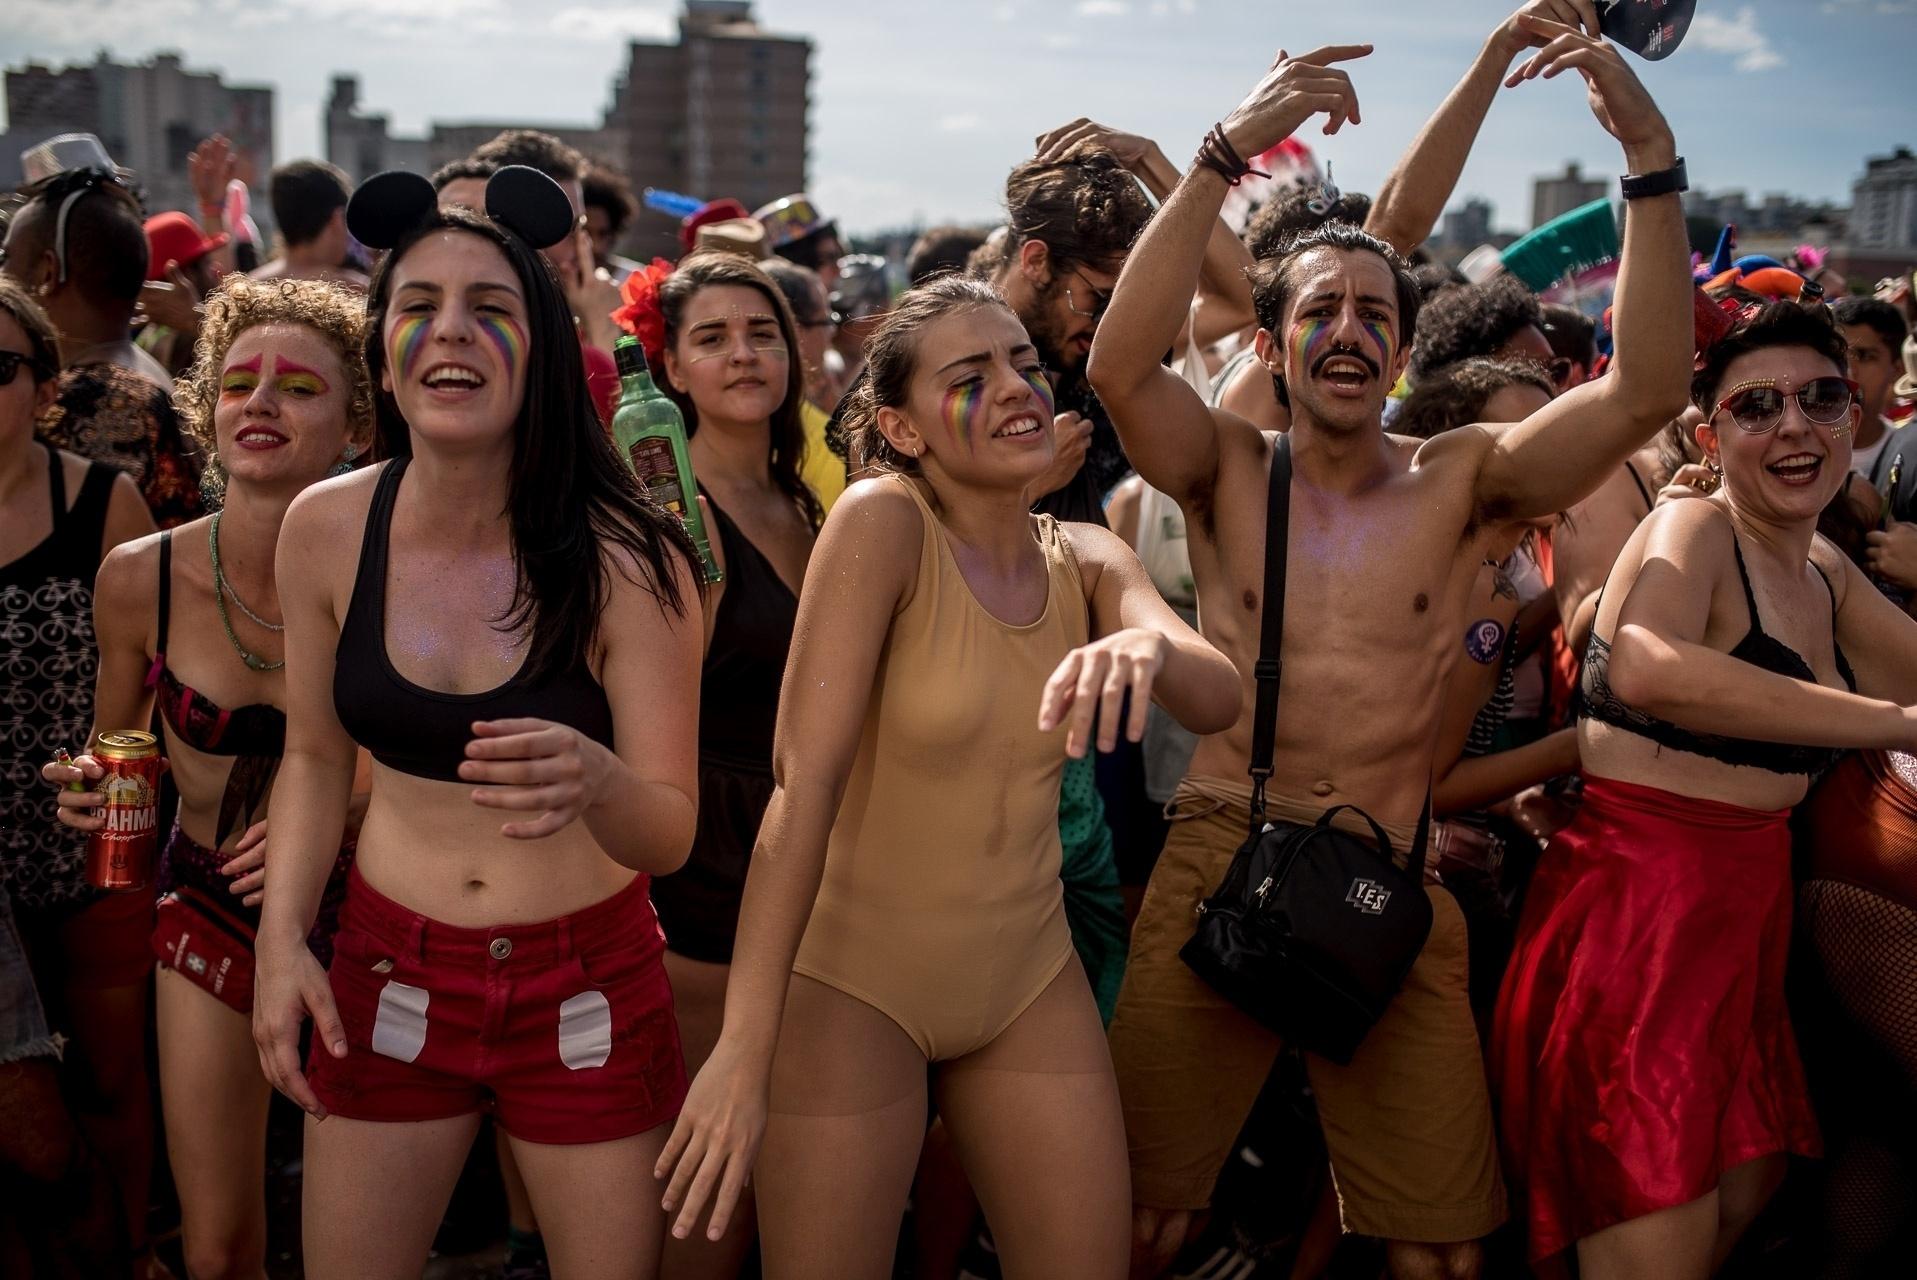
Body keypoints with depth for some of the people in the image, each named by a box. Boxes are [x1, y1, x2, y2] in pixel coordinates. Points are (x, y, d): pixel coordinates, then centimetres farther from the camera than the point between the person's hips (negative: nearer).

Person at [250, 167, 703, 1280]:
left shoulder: (628, 558, -17)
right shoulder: (326, 530, -8)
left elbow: (671, 831, -14)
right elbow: (316, 755, 7)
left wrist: (595, 782, -36)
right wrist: (283, 939, -4)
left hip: (587, 987, -2)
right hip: (389, 973, 2)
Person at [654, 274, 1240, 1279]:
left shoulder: (1087, 559, 1)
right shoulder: (882, 520, -17)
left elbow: (1217, 697, -16)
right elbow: (804, 776, -24)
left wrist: (1150, 646, -40)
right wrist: (745, 1045, -30)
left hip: (1028, 976, 5)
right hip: (851, 978, -5)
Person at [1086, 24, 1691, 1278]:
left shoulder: (1456, 483, 2)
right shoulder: (1230, 470, 2)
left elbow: (1648, 389, -11)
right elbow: (1122, 365, -18)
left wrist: (1651, 155, -19)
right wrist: (1229, 151, -25)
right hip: (1221, 861, -1)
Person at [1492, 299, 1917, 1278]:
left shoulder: (1827, 575, 15)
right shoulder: (1693, 530, -11)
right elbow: (1647, 668, -34)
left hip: (1749, 912, 9)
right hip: (1638, 903, -9)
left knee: (1747, 1194, 19)